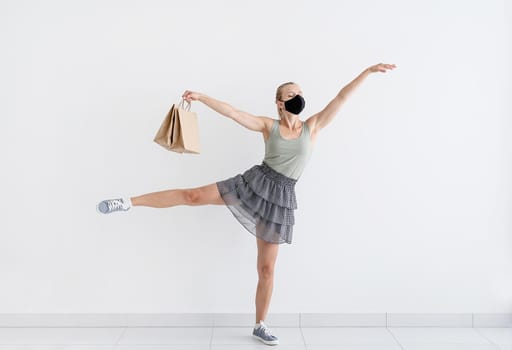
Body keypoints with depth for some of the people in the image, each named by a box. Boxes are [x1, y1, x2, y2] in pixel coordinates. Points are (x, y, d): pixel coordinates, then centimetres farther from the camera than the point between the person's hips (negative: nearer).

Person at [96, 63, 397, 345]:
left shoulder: (313, 127, 4)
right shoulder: (269, 126, 3)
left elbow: (341, 97, 0)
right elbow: (232, 112, -2)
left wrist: (368, 71, -2)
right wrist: (200, 97, -9)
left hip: (280, 197, 0)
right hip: (255, 182, 0)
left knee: (267, 267, 6)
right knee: (194, 196, -10)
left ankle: (260, 325, 21)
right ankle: (129, 202, 0)